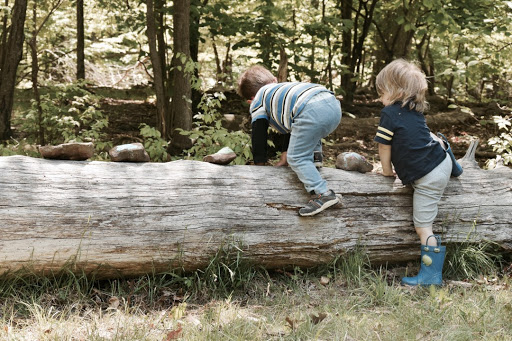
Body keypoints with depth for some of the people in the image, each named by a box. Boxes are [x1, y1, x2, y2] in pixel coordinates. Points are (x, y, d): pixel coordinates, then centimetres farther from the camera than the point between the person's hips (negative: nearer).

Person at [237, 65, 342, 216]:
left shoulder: (258, 101, 24)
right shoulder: (288, 86, 45)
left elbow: (258, 135, 24)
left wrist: (259, 166, 35)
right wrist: (288, 153, 50)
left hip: (311, 112, -7)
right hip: (334, 104, 7)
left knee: (296, 159, 1)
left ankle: (323, 193, -12)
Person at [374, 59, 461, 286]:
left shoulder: (390, 113, -10)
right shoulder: (415, 111, 11)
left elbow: (384, 147, -4)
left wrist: (387, 171, 10)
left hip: (428, 178, -8)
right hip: (442, 161, 8)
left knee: (423, 227, -4)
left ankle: (431, 275, -4)